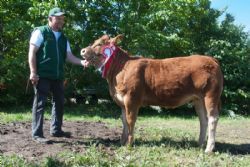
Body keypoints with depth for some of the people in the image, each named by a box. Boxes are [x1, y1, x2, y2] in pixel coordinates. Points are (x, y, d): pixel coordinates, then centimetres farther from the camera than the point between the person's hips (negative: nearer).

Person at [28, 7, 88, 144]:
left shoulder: (63, 38, 17)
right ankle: (37, 134, -3)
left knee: (59, 102, 12)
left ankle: (56, 130, 25)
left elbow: (69, 56, 9)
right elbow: (32, 52, -8)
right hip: (42, 75, -7)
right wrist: (33, 72, -17)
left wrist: (81, 62, -10)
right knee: (40, 103, -6)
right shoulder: (40, 32, -2)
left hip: (58, 76, 7)